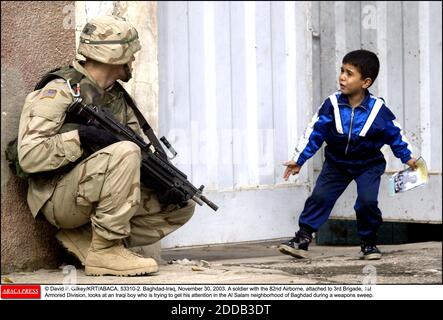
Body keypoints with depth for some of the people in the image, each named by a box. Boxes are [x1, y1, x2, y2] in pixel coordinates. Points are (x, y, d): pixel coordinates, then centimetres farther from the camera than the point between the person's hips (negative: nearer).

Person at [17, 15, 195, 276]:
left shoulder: (118, 97, 12)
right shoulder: (61, 91, -13)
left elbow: (145, 147, 12)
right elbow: (29, 156, -21)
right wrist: (81, 136, -27)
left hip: (99, 194, 9)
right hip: (59, 197, -9)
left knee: (183, 206, 4)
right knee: (125, 152, -31)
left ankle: (85, 240, -2)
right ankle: (105, 251, -22)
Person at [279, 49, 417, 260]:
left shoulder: (378, 110, -16)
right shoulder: (332, 105, -14)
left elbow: (395, 134, 0)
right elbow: (314, 132, -7)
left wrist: (407, 158, 7)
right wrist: (299, 160, -7)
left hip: (368, 165, -2)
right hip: (336, 162, 2)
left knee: (367, 201, -18)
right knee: (319, 197, -8)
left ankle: (369, 242, 4)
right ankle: (302, 239, -1)